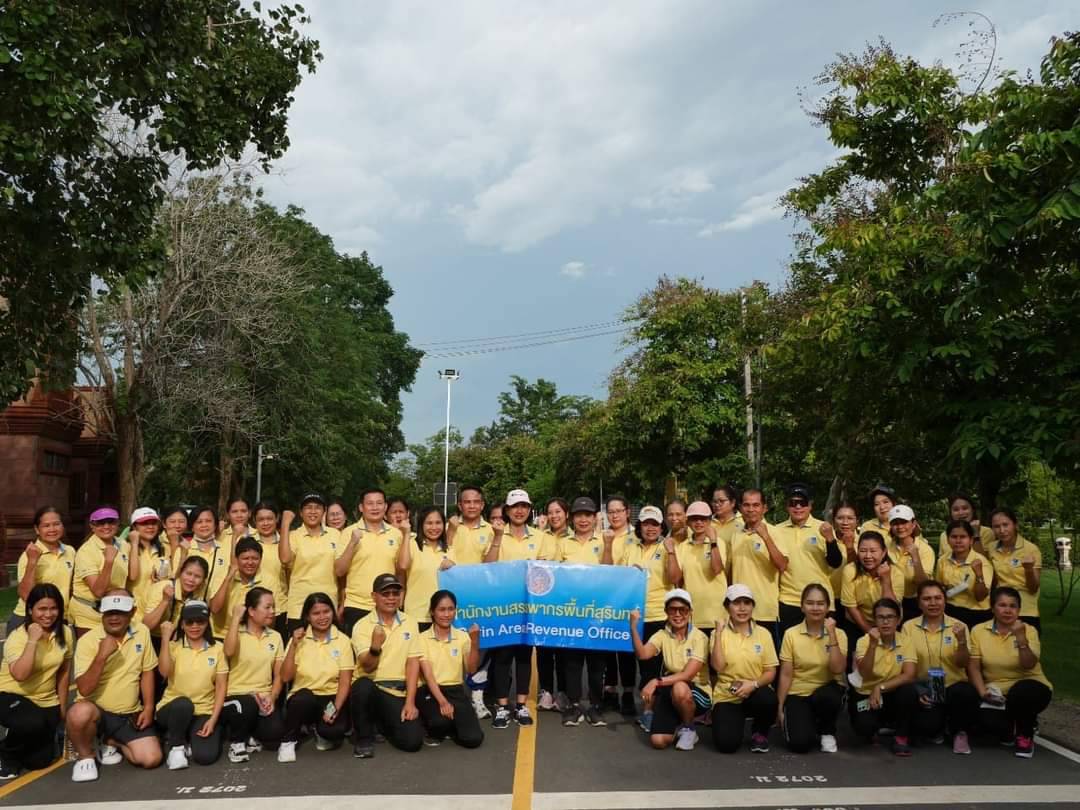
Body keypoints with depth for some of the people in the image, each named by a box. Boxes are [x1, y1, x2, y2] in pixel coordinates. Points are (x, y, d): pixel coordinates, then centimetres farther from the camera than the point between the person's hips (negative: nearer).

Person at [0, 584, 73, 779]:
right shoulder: (17, 636, -17)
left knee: (40, 761, -3)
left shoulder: (65, 633, -4)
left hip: (46, 702, 4)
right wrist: (33, 640, -32)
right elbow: (20, 675, -32)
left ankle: (22, 742, 32)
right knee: (33, 722, -36)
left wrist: (62, 706, 11)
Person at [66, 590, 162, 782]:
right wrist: (101, 656, -31)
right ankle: (85, 756, -6)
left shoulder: (142, 632, -1)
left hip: (130, 714, 3)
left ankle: (111, 742, 19)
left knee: (151, 758, -12)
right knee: (79, 713, -38)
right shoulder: (88, 640, -13)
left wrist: (148, 707, 1)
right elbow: (84, 689, -20)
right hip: (95, 710, -3)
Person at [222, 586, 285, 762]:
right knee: (248, 706, -36)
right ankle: (237, 741, -4)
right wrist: (236, 617, -19)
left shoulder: (275, 637, 9)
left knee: (275, 733, -22)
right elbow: (229, 652, -26)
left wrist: (272, 697, -10)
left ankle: (250, 737, 14)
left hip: (264, 697, 3)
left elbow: (278, 674, 8)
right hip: (237, 695, -3)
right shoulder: (237, 633, -2)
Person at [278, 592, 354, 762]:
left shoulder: (342, 640, -1)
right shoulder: (299, 639, 1)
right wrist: (294, 645, -16)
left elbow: (345, 681, -4)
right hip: (304, 699, 0)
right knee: (303, 697, -35)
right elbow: (286, 677, -7)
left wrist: (335, 707, -18)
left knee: (333, 731, -30)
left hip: (331, 698, 0)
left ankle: (322, 731, 9)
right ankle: (288, 741, -7)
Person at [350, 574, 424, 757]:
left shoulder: (410, 623, 4)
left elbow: (413, 663, 0)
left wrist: (410, 702, -9)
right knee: (363, 685, -37)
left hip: (399, 692, 2)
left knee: (412, 740, -16)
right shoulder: (362, 626, -5)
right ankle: (364, 737, -9)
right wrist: (375, 647, -36)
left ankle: (383, 723, 19)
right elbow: (367, 667, -14)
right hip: (370, 687, -2)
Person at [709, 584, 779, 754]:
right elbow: (718, 666, -17)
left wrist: (753, 684, -21)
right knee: (726, 744, -23)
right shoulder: (719, 633, -3)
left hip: (755, 693, 1)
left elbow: (771, 672, -1)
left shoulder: (763, 634, -1)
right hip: (726, 696, -1)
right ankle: (738, 720, 15)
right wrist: (718, 632, -19)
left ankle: (759, 732, 1)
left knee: (769, 700, -35)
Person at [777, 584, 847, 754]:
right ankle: (808, 724, 14)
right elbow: (786, 675, -4)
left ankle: (827, 732, -2)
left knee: (825, 697, -36)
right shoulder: (791, 634, -6)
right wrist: (780, 708, -5)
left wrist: (832, 635, -21)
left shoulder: (838, 634, -5)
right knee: (799, 743, -23)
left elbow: (837, 669, -19)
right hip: (798, 694, -1)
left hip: (827, 691, 1)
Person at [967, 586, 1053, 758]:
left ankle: (1025, 734, -4)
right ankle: (1009, 729, 12)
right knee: (984, 717, -30)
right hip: (996, 693, 1)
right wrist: (982, 691, -17)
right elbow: (973, 666, -4)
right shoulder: (978, 630, -3)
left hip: (1028, 688, -1)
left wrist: (1020, 637, -33)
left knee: (1021, 692, -37)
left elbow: (1029, 665, -21)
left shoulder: (1029, 630, -7)